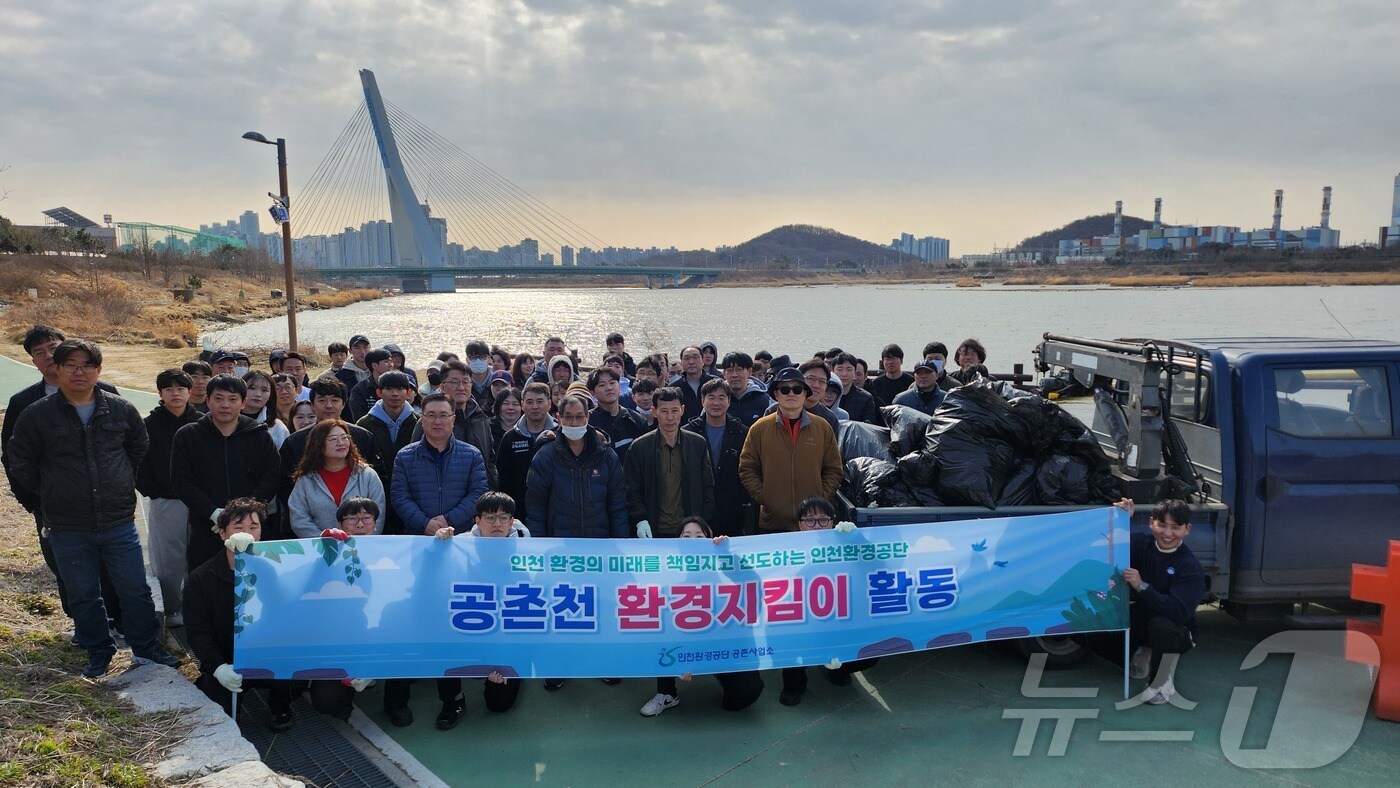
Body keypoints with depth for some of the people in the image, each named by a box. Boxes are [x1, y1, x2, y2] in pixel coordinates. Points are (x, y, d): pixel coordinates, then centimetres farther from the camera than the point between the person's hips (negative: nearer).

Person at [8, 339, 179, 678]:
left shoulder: (121, 410, 0)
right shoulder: (37, 415, -4)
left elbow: (139, 449, 17)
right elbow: (21, 465, 7)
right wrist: (53, 495, 6)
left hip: (119, 522, 1)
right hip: (67, 529, 0)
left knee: (135, 589, 7)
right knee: (83, 596, 11)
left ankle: (147, 646, 22)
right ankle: (99, 652, 28)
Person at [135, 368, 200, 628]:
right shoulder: (149, 426, 1)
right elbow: (139, 463, 1)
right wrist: (151, 492, -5)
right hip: (165, 502, -1)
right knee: (169, 558, 3)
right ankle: (172, 609, 14)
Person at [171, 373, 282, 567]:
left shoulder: (260, 436, 6)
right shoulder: (187, 436, 5)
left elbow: (271, 479, 2)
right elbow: (181, 481, -1)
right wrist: (213, 512, -14)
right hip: (204, 529, 0)